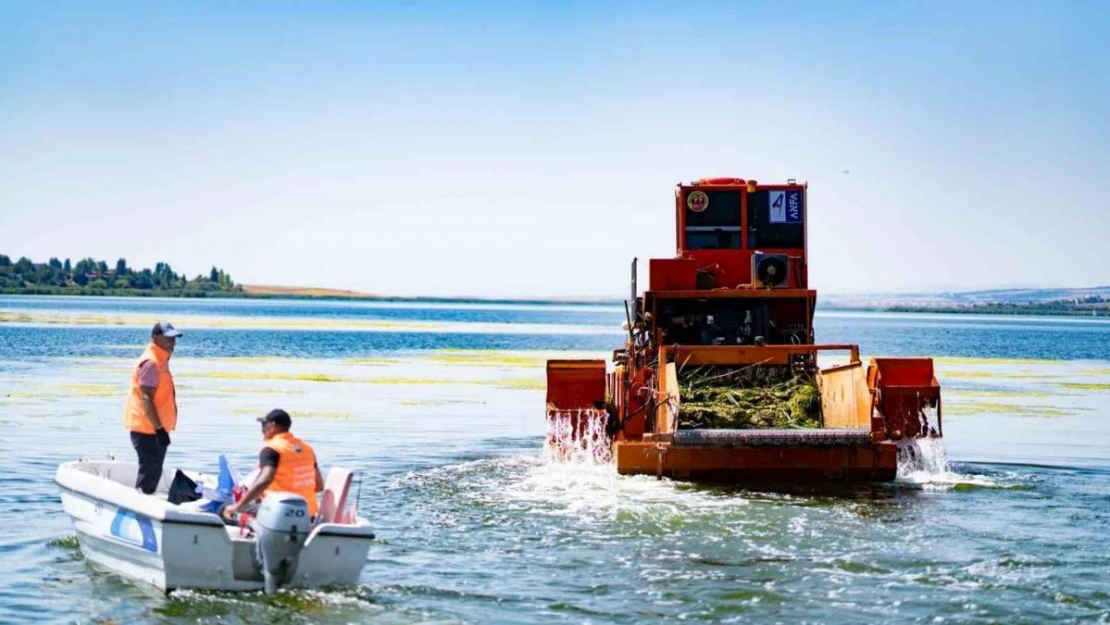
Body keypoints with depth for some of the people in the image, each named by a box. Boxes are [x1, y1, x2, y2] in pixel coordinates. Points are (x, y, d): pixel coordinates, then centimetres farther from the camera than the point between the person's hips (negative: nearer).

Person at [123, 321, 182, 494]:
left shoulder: (161, 361, 16)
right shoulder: (150, 362, -16)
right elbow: (145, 398, -23)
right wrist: (159, 428, -26)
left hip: (155, 428, 10)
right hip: (147, 428, -10)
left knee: (153, 473, 14)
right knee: (149, 472, -10)